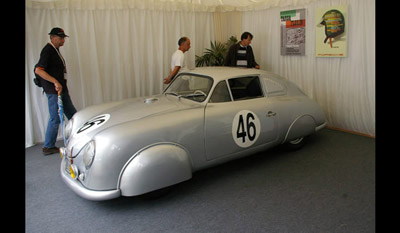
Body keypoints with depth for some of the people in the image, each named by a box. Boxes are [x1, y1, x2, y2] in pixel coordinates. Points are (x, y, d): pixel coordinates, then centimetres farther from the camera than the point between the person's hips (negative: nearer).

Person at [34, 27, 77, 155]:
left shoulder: (55, 50, 16)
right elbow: (38, 70, -23)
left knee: (72, 114, 14)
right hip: (53, 91, -10)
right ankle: (48, 147, 9)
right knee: (55, 118, -4)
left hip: (61, 88, 10)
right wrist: (55, 82, -27)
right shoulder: (48, 50, -13)